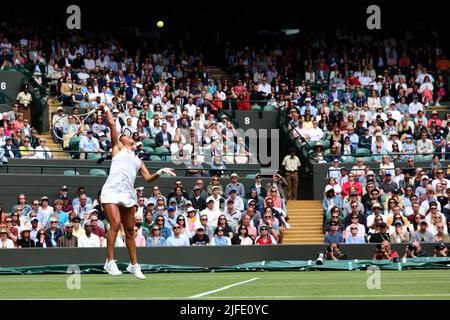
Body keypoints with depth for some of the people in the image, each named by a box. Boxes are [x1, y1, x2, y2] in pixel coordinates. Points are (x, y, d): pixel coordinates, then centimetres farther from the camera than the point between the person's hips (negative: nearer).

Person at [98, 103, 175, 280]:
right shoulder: (118, 148, 17)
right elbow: (112, 125, 9)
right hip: (112, 190, -5)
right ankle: (110, 261, -14)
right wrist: (106, 109, 16)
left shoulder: (138, 160, 28)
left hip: (128, 194, 5)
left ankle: (134, 265, 16)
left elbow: (148, 178, 21)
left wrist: (160, 172, 7)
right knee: (115, 224, -18)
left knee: (130, 230, 8)